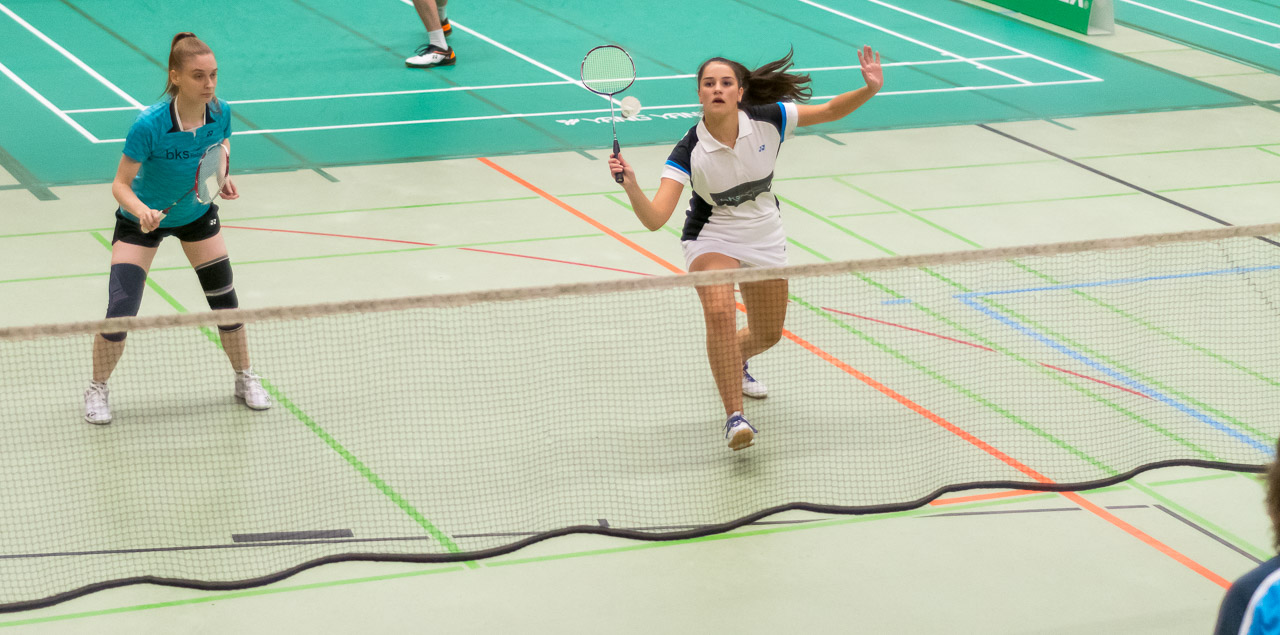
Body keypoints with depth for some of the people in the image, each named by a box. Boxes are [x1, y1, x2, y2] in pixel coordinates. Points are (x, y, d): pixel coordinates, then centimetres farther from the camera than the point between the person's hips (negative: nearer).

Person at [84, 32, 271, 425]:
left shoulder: (220, 112, -20)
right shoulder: (150, 125, -34)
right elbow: (121, 184, -27)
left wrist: (223, 179, -15)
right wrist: (142, 210, -46)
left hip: (197, 214, 4)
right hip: (142, 219, -4)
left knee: (225, 300, 7)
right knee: (120, 311, -12)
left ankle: (245, 379, 29)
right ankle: (97, 389, 11)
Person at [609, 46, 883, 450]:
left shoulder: (767, 120, -19)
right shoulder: (689, 152, -25)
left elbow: (831, 111, -9)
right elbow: (655, 219, -31)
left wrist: (870, 89, -27)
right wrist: (631, 186, -49)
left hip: (764, 235, 4)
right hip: (712, 237, -4)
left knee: (768, 335, 17)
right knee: (720, 311, -33)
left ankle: (733, 363, 55)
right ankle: (735, 417, -26)